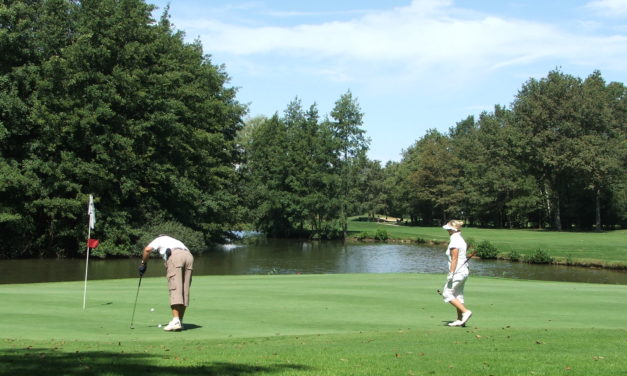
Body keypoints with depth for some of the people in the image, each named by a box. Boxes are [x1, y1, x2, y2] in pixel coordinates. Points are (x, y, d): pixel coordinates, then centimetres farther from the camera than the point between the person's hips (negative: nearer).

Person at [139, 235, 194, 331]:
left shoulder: (159, 240, 28)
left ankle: (176, 321, -19)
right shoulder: (175, 241, 42)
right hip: (189, 256, 5)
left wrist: (143, 263, 21)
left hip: (174, 256, -5)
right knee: (185, 290, 8)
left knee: (174, 288, -10)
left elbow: (147, 249, 6)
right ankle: (180, 322, 8)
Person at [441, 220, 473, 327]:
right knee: (458, 295, 12)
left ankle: (466, 311, -9)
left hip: (457, 272, -10)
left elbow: (454, 259, -20)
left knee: (447, 294, -3)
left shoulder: (454, 242, -16)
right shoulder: (461, 240, 13)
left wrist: (451, 274, -20)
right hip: (464, 271, 10)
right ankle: (460, 320, 13)